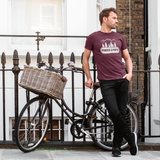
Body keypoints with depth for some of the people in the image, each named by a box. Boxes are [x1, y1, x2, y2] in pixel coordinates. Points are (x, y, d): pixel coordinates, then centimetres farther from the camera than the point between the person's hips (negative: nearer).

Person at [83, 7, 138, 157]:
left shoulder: (119, 38, 14)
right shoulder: (93, 37, 4)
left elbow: (127, 57, 21)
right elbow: (85, 58, 12)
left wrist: (130, 73, 5)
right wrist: (88, 78, 10)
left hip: (122, 80, 3)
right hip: (106, 82, -3)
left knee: (121, 113, 3)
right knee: (114, 112, -15)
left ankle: (116, 146, 14)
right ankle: (130, 137, 5)